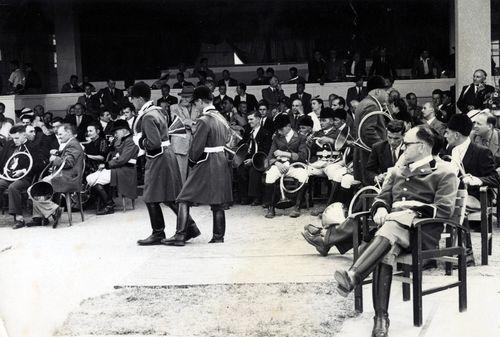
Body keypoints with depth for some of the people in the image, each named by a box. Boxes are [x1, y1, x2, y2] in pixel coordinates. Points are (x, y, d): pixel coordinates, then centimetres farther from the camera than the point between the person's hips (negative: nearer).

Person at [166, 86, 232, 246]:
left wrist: (192, 160, 1)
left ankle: (180, 235, -6)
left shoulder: (204, 120, -17)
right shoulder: (221, 118, 8)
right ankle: (218, 236, 14)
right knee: (217, 203, 12)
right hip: (221, 163, 8)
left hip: (206, 165, -8)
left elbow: (197, 147, -16)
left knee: (184, 200, -2)